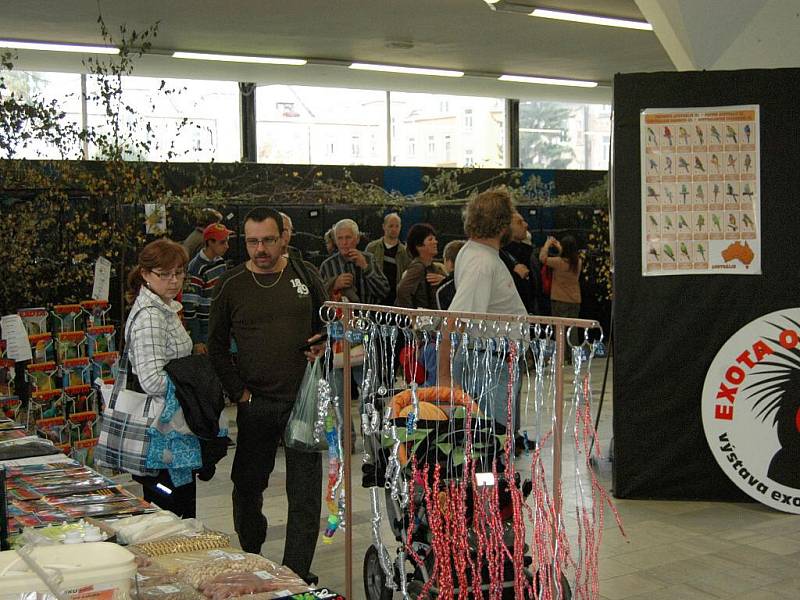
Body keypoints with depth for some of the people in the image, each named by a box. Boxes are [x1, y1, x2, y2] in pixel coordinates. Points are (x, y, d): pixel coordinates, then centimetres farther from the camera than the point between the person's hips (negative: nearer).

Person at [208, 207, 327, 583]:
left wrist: (322, 344, -6)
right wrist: (238, 392, -2)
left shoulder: (305, 275, 3)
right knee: (248, 484, 11)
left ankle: (296, 575, 10)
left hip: (304, 400, 0)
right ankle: (250, 561, 33)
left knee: (305, 489, 1)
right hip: (256, 403, 0)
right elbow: (216, 346, 6)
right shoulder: (231, 284, 0)